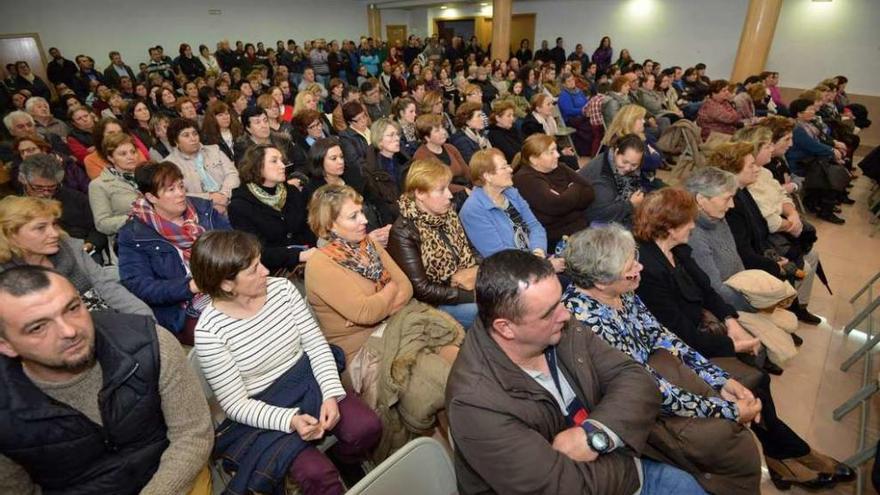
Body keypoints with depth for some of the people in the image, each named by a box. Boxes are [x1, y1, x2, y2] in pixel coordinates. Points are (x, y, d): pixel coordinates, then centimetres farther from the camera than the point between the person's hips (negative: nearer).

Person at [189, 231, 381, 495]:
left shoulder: (282, 288, -7)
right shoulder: (209, 330, -18)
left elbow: (316, 344, -3)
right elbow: (236, 404, -13)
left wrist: (331, 394, -16)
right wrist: (289, 419, -27)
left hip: (308, 383, 4)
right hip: (260, 410, -4)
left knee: (367, 427, -16)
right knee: (317, 473, -24)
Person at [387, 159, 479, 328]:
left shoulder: (448, 214, 4)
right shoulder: (404, 233, -17)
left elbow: (469, 253, 12)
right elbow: (421, 290, -19)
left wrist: (475, 271, -11)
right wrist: (474, 295, -20)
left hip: (466, 288, 7)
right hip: (435, 305, -7)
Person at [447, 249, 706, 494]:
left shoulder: (564, 330, -14)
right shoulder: (476, 402, -33)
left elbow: (635, 380, -10)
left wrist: (594, 434, -26)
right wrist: (632, 464, -13)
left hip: (595, 466, 6)